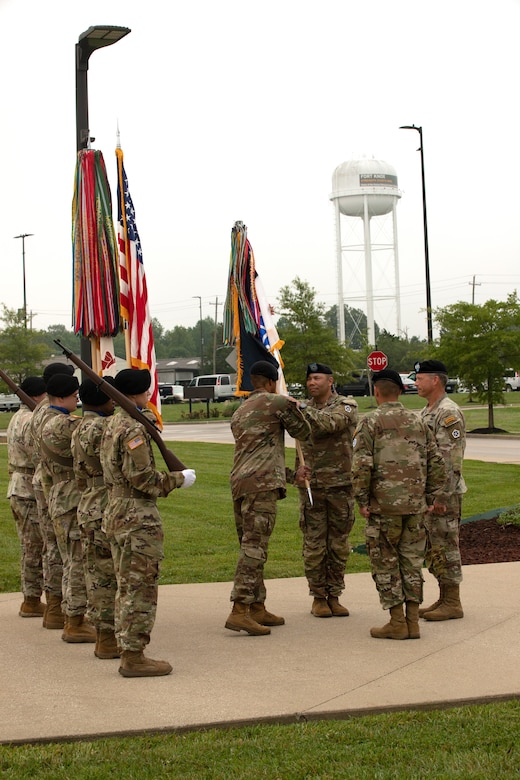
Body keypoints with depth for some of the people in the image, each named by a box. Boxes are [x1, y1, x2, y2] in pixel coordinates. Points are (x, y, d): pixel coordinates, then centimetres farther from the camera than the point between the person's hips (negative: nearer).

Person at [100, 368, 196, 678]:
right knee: (141, 588, -4)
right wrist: (179, 479, -9)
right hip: (138, 517, -10)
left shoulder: (112, 425, 12)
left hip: (116, 512, 10)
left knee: (127, 587, 15)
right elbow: (141, 476, -21)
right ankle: (134, 656, 0)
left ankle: (128, 652, 21)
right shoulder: (134, 429, -17)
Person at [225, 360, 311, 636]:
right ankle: (239, 611, -19)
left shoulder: (239, 412, 24)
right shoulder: (278, 402, 1)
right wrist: (293, 407, 31)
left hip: (238, 483, 8)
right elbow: (302, 432, 12)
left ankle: (257, 607, 20)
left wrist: (290, 473, 37)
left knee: (250, 547, 14)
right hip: (262, 484, -8)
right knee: (254, 547, -12)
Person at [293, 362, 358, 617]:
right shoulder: (302, 409, 11)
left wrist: (304, 408, -26)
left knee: (339, 545, 5)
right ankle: (318, 598, 11)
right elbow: (300, 444, 13)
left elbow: (329, 424, -21)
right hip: (310, 486, 2)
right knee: (314, 545, 1)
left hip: (340, 484, -2)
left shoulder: (346, 406, -1)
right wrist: (298, 468, -6)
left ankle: (334, 596, 16)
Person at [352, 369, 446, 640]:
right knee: (412, 562, 11)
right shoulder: (418, 422, 10)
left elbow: (362, 465, -13)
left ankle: (397, 622, 4)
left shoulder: (370, 422, -4)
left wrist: (362, 500, -5)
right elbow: (436, 462, 10)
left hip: (384, 505, -4)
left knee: (385, 563, 4)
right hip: (416, 505, 5)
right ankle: (412, 621, 12)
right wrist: (430, 497, 16)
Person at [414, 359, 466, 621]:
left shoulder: (449, 413, -15)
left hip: (444, 491, -10)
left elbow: (451, 459, -20)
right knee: (432, 546, 13)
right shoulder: (426, 412, 16)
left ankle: (453, 604, 1)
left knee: (446, 545, -5)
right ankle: (444, 599, 20)